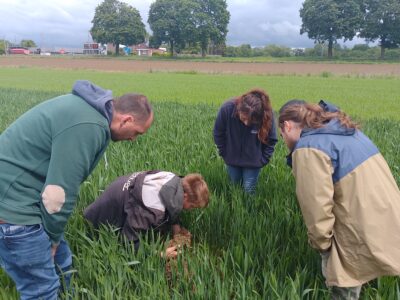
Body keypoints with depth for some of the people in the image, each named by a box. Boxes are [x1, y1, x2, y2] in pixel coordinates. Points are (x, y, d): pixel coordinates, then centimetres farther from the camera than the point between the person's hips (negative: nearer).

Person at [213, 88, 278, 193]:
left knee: (249, 190, 3)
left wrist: (262, 159, -9)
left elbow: (271, 140, -9)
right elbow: (218, 134, -9)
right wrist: (225, 154, -3)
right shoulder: (227, 109, -28)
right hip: (232, 158, 1)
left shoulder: (267, 115, -28)